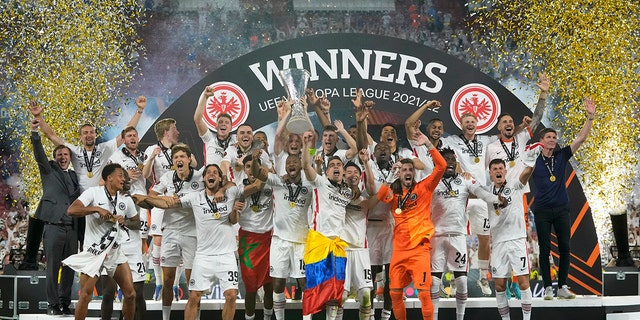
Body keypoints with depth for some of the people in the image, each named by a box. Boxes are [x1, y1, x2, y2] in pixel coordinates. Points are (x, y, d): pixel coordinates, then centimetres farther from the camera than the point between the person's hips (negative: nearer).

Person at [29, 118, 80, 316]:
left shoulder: (74, 175, 20)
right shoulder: (49, 170, 9)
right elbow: (39, 154, -7)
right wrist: (35, 132, -21)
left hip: (72, 227, 4)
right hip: (54, 225, -4)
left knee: (69, 268, 4)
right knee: (53, 267, -5)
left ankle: (65, 303, 11)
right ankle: (53, 304, 0)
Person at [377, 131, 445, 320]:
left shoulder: (423, 188, 4)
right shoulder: (394, 193, 11)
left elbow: (441, 166, -7)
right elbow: (381, 196, -12)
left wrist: (428, 144, -14)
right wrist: (391, 176, -24)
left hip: (419, 249, -4)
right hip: (399, 250, 4)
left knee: (424, 292, -11)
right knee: (395, 293, 8)